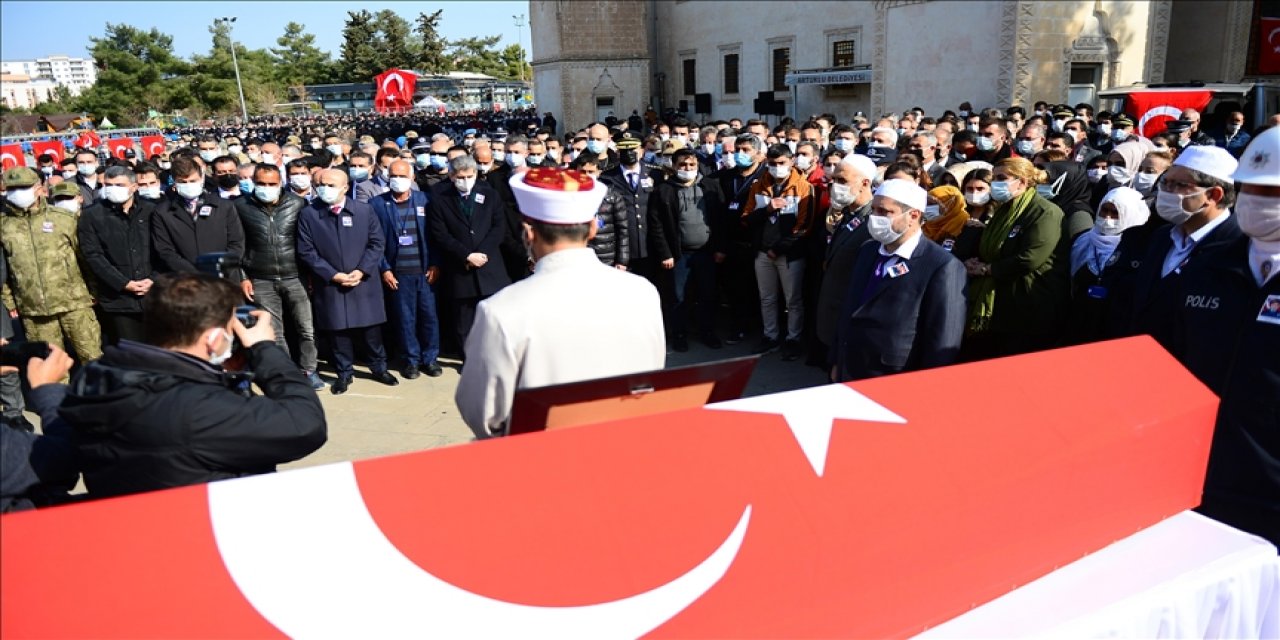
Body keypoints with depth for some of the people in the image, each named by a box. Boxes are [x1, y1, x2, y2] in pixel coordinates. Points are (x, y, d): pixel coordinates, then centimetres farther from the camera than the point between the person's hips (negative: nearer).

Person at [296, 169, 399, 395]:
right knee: (338, 329, 7)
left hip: (364, 282, 0)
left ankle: (379, 367, 26)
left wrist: (361, 271, -11)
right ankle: (344, 373, 22)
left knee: (371, 328, 8)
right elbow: (306, 252, -4)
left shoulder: (364, 211, -1)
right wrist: (333, 275, -11)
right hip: (329, 284, 0)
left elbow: (376, 243, 1)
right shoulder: (308, 215, -3)